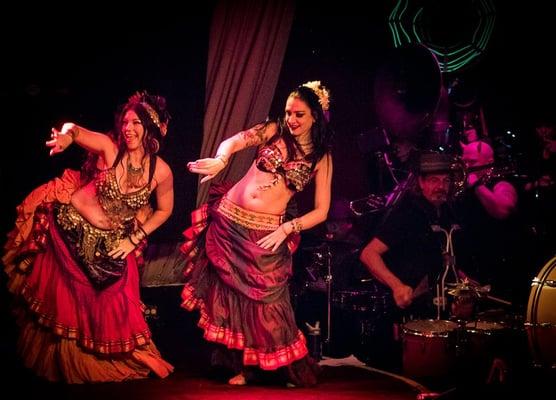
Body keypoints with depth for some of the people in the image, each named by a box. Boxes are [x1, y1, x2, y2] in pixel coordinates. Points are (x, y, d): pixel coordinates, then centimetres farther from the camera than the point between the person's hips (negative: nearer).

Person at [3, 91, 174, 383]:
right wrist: (66, 136, -58)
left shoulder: (161, 171, -13)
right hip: (69, 229, -1)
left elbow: (164, 209, 2)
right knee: (62, 295, 9)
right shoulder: (109, 147, -18)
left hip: (108, 246, 1)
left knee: (108, 304, 6)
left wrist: (134, 239, -5)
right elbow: (75, 130, -33)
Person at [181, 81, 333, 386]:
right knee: (231, 294, 7)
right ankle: (244, 366, 22)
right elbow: (233, 142, -12)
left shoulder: (321, 157, 2)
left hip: (265, 234, -2)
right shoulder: (273, 131, 4)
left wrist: (287, 229, -15)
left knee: (262, 300, -1)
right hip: (228, 220, 2)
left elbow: (321, 211, -1)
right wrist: (220, 161, -34)